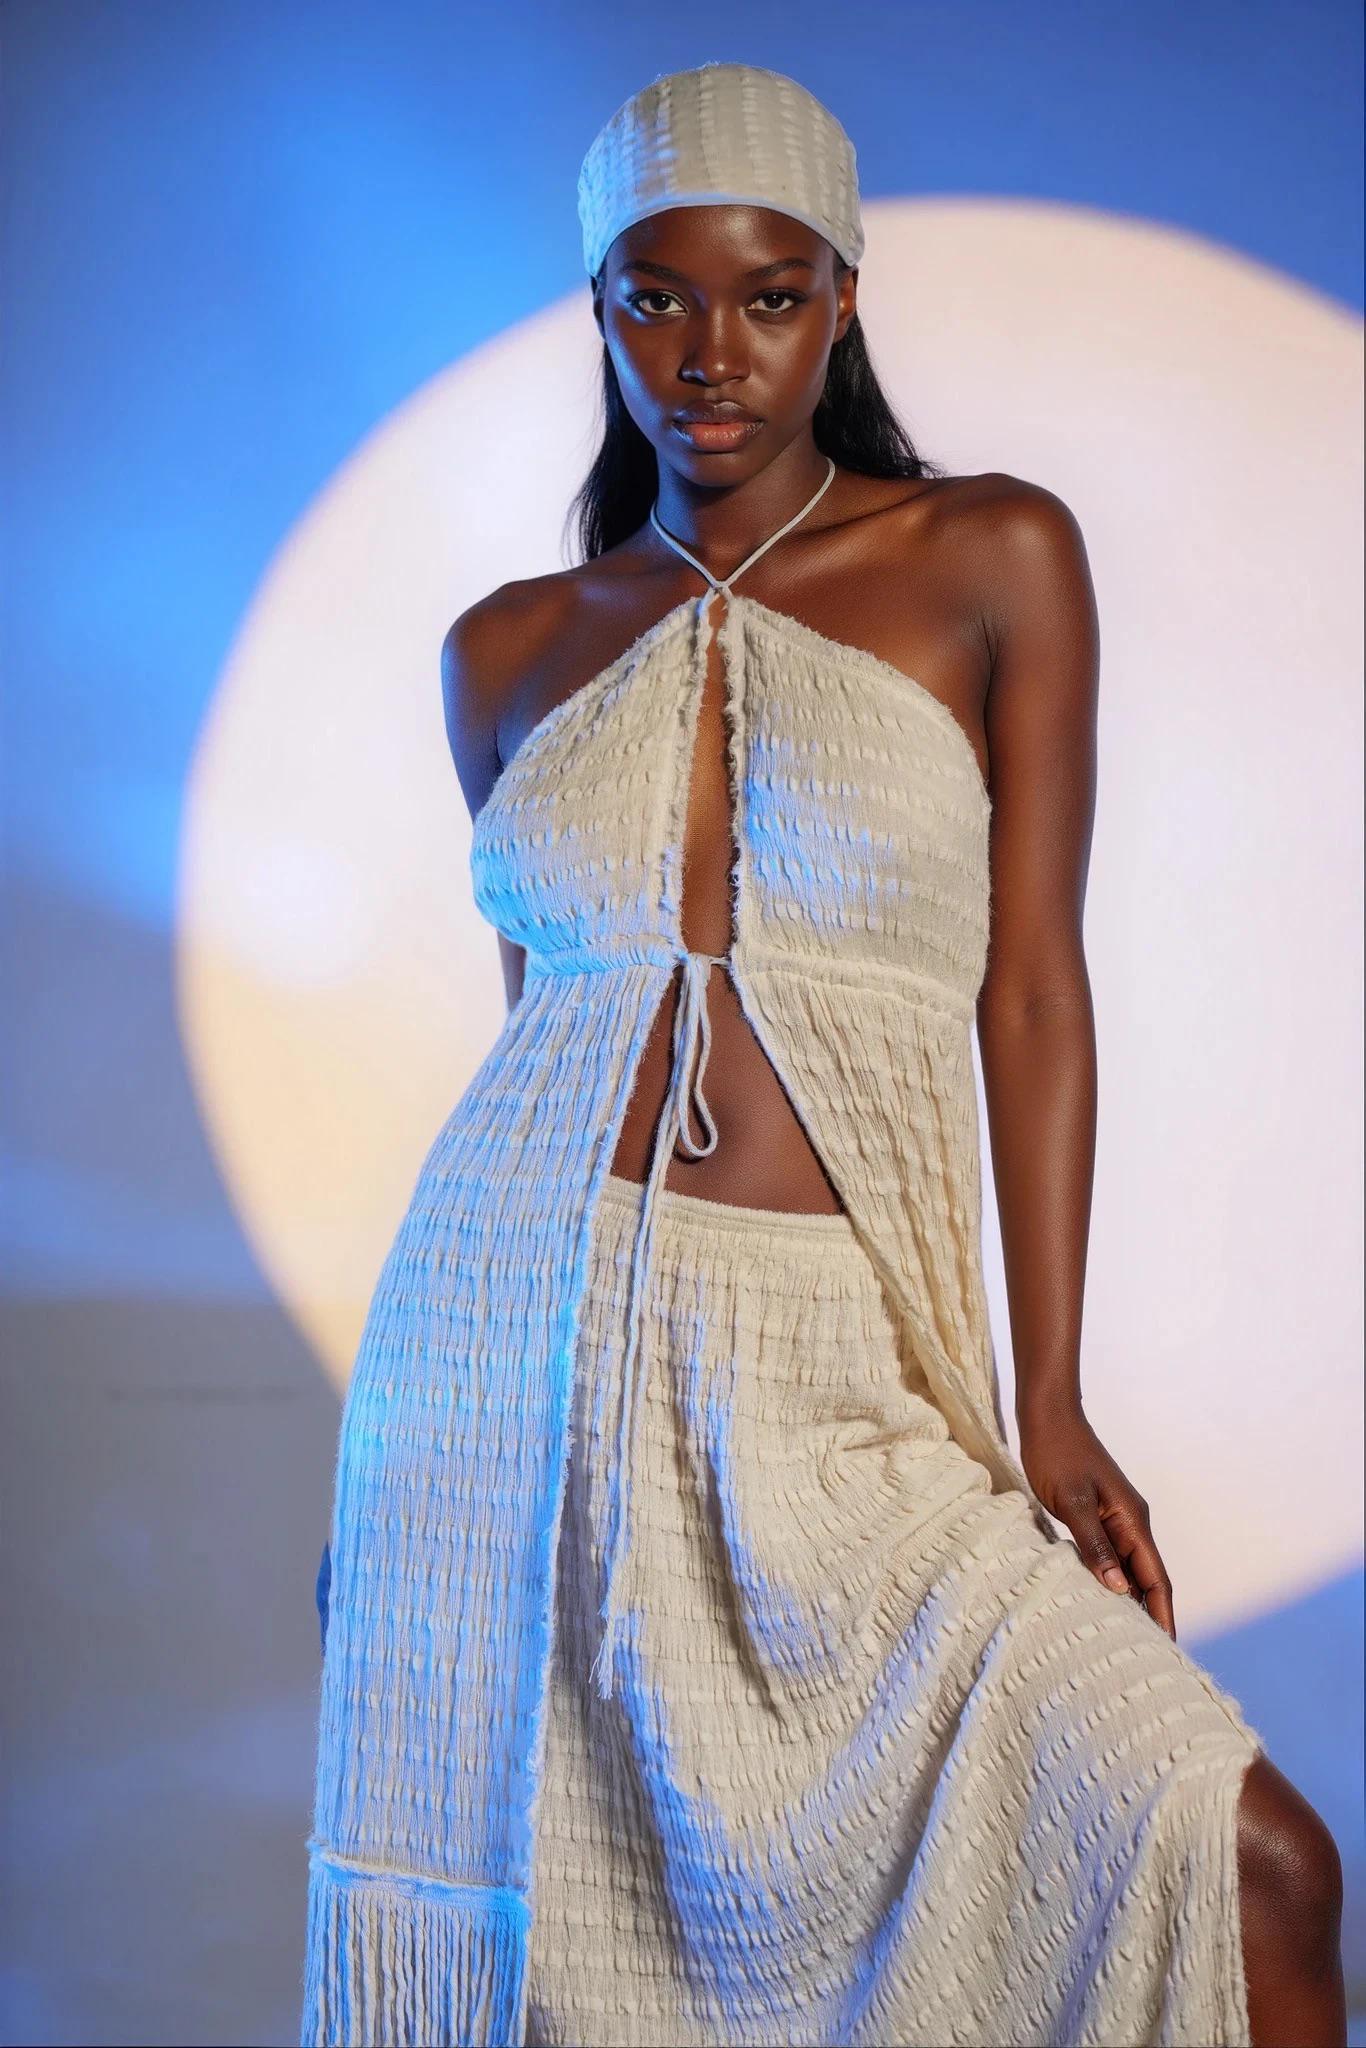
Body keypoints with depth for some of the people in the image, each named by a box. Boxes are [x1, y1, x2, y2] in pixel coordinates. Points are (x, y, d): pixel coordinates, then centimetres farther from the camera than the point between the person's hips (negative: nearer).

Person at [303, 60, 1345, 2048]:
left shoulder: (992, 558, 3)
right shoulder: (509, 650, 10)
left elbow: (1031, 991, 0)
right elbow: (539, 1013, 14)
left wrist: (1048, 1403, -5)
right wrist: (390, 1447, 15)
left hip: (830, 1387, -2)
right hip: (515, 1334, 2)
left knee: (1251, 1863, -14)